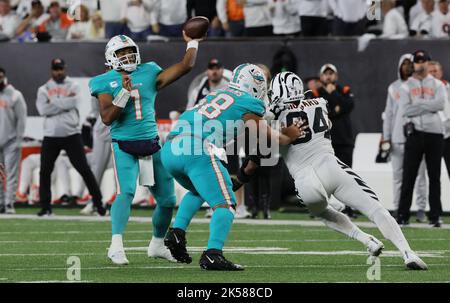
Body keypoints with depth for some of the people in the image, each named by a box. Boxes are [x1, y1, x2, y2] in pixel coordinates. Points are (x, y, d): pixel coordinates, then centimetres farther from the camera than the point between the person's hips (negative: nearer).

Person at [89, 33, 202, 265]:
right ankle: (116, 245, -31)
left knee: (167, 199, 8)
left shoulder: (149, 74, 6)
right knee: (126, 192, -26)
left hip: (152, 145, 4)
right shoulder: (106, 82, -2)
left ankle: (157, 244, 28)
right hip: (124, 147, -4)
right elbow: (107, 118, -13)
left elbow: (185, 66, 4)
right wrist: (124, 92, -20)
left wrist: (192, 43, 10)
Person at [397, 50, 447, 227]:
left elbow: (441, 104, -10)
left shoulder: (437, 85, 9)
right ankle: (403, 215, 1)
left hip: (435, 133, 0)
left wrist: (418, 104, -10)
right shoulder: (406, 87, 9)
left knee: (434, 176, 2)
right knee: (408, 176, -2)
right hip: (415, 133, 0)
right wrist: (429, 106, -9)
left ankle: (435, 216, 6)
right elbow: (406, 109, -7)